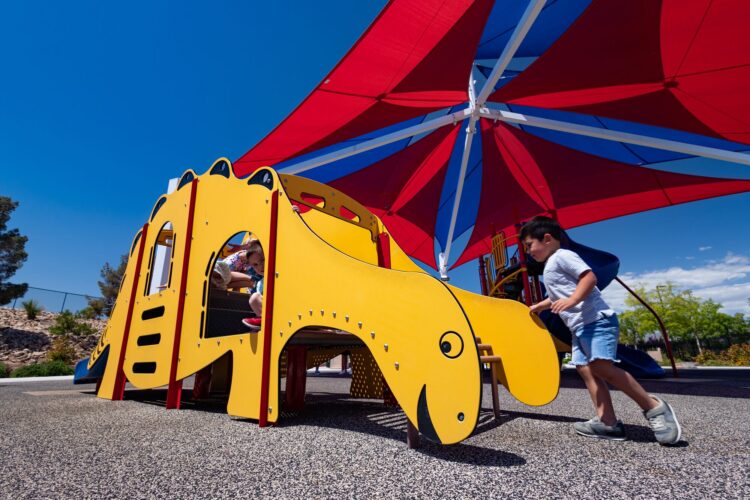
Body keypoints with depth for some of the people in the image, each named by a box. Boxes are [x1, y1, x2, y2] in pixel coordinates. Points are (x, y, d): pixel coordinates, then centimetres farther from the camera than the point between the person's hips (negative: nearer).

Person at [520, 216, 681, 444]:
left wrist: (571, 301, -29)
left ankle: (654, 407, -5)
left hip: (596, 320, -10)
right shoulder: (550, 268, 23)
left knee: (602, 366, -21)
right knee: (585, 368, 0)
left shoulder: (562, 256, -7)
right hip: (578, 326, 10)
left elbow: (589, 276, -19)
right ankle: (607, 422, -2)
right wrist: (539, 306, 38)